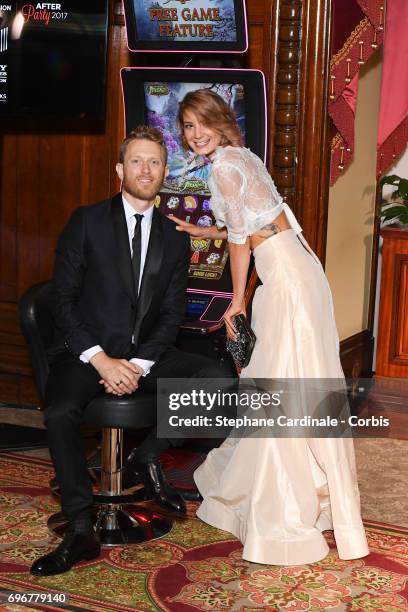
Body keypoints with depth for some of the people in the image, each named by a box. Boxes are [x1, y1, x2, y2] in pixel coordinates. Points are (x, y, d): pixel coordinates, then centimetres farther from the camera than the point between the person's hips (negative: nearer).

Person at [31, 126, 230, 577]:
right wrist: (101, 360, -17)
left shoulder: (175, 240, 11)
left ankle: (146, 459, 0)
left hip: (146, 355, 4)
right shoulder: (87, 222, 0)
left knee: (214, 377, -20)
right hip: (88, 351, -3)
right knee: (60, 411, -32)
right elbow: (64, 299, -6)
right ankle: (80, 531, -21)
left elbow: (171, 315, 6)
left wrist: (138, 365, -12)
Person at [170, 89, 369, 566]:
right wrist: (198, 231, 32)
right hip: (293, 266, 9)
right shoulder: (243, 156, 18)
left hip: (286, 276, -9)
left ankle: (285, 519, 4)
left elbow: (239, 236, -10)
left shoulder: (224, 163, -10)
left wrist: (236, 301, -2)